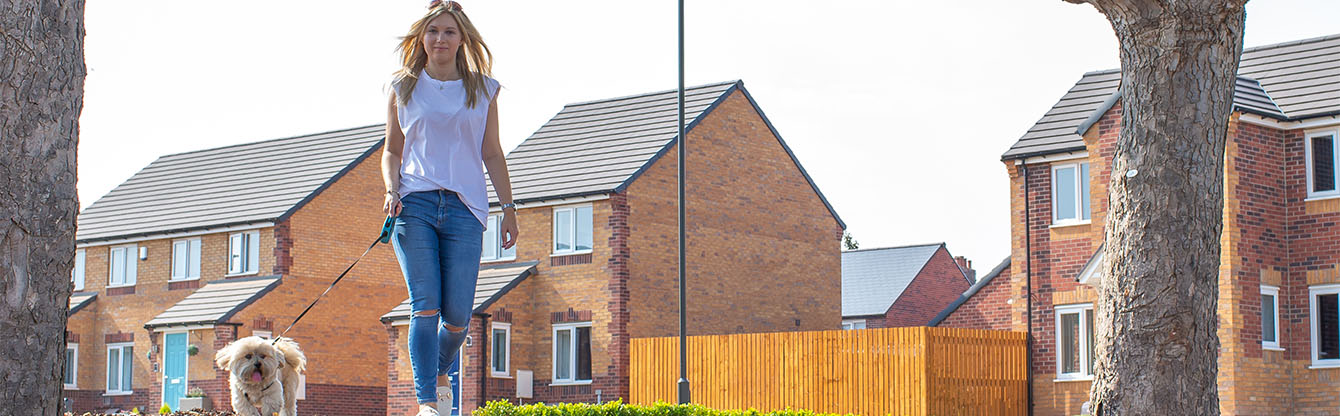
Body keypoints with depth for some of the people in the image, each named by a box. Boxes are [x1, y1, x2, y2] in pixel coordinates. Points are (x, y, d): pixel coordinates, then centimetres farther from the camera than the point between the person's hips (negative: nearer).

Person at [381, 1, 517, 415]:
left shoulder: (483, 90, 13)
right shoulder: (404, 88, 12)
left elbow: (492, 155, 15)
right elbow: (392, 151, 17)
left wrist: (509, 209, 10)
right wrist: (392, 191, -1)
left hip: (465, 208, 1)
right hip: (414, 205, 0)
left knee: (457, 314, -5)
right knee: (425, 306, -13)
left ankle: (441, 371, 26)